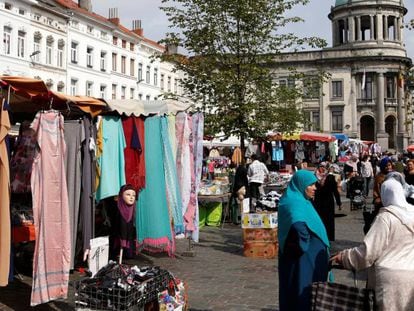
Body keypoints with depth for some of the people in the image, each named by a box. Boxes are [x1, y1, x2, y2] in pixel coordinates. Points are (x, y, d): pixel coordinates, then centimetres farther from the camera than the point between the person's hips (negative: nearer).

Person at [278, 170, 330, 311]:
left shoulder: (299, 201, 9)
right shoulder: (296, 203, -21)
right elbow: (298, 225, -41)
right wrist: (303, 245, -25)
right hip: (302, 260, -10)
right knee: (302, 292, 0)